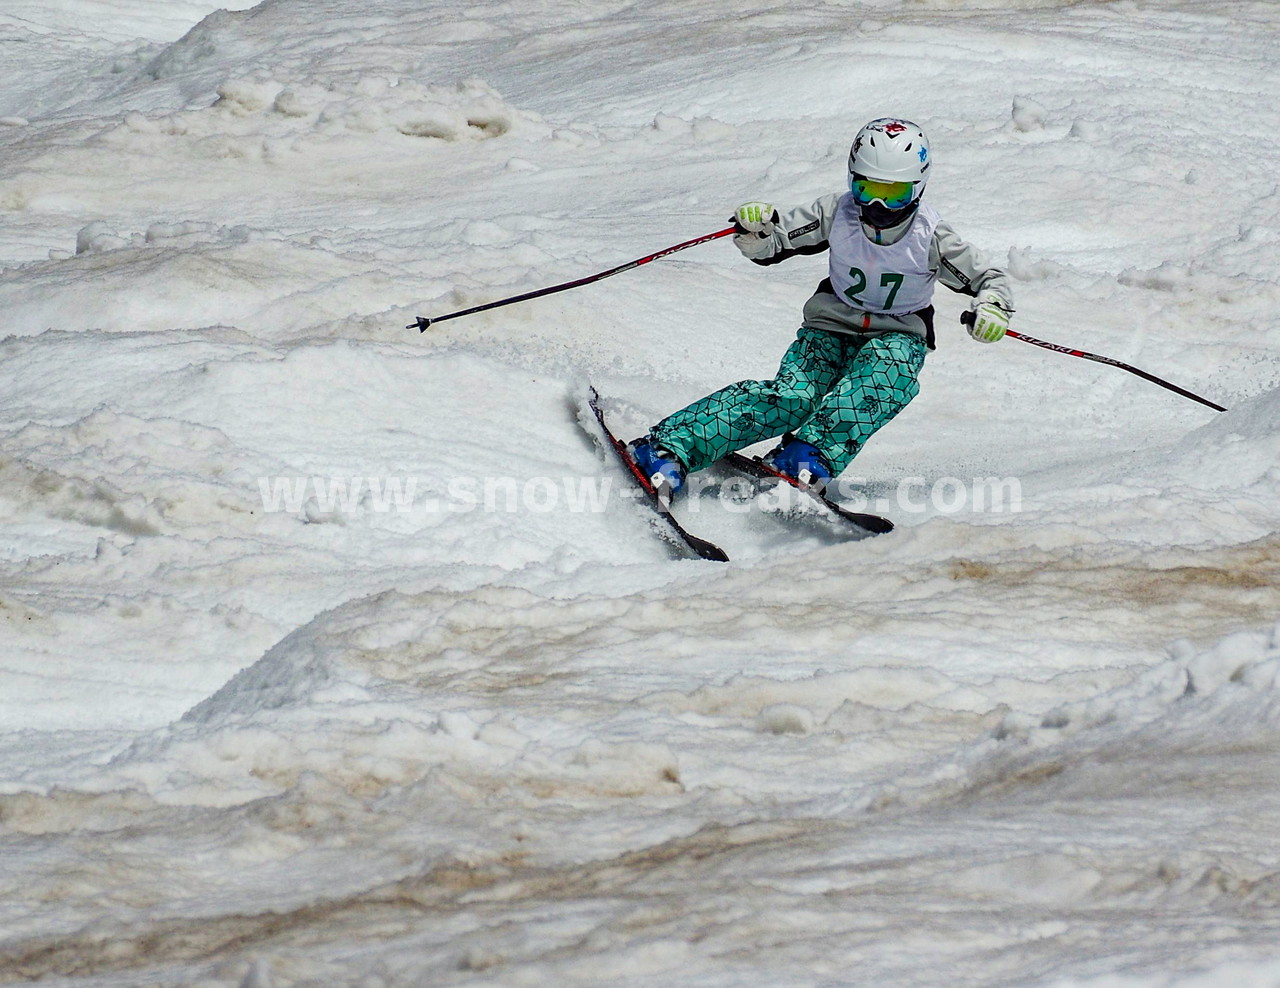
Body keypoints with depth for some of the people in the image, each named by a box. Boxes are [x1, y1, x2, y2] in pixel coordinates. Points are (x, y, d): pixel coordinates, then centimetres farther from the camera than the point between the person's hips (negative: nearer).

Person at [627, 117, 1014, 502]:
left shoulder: (930, 236, -14)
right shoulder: (837, 214, -11)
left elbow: (989, 280, -5)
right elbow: (770, 245, -6)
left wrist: (991, 308, -28)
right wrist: (754, 232, -30)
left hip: (898, 336, 0)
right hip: (831, 326, 0)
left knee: (886, 371, -39)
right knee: (793, 397, -28)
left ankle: (814, 452, -55)